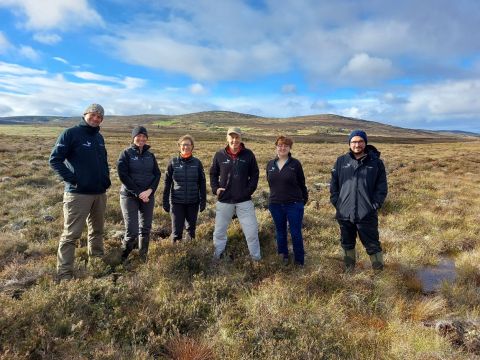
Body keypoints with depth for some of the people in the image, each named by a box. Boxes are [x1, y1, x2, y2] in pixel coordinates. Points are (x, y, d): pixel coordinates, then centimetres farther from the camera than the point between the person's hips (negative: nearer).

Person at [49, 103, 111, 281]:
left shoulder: (99, 137, 13)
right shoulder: (71, 133, -9)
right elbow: (54, 159, -11)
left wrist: (106, 178, 11)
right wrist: (71, 179, -17)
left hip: (100, 193, 7)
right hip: (78, 193, -7)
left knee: (97, 230, 18)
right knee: (71, 234, -2)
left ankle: (96, 261, 35)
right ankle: (64, 273, 7)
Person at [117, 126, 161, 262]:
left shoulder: (150, 155, 9)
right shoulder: (126, 153, -3)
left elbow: (157, 174, 6)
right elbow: (123, 176, -11)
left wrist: (149, 190, -10)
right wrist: (139, 192, -15)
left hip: (148, 196, 4)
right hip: (129, 196, -4)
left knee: (146, 229, 8)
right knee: (132, 232, -8)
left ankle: (143, 257, 24)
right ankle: (122, 258, 15)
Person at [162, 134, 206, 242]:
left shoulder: (197, 163, -1)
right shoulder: (173, 162, -2)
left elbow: (202, 183, 3)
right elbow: (167, 183, 1)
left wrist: (203, 201, 0)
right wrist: (165, 202, 0)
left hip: (193, 202, 1)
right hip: (177, 202, -1)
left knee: (191, 229, 13)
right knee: (176, 230, 1)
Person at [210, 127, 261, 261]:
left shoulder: (248, 154, -4)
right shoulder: (220, 155, -3)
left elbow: (254, 174, 4)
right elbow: (213, 174, 8)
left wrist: (250, 189, -7)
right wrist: (215, 188, -4)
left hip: (244, 200, 0)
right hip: (224, 200, 1)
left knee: (252, 230, 4)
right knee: (219, 230, 12)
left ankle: (256, 257, 22)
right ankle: (217, 256, 30)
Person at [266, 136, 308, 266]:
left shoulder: (295, 164, -6)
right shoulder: (270, 164, 5)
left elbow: (301, 183, 0)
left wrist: (304, 199, 4)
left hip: (294, 204, -4)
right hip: (275, 205, 4)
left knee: (296, 233, 3)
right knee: (280, 232, 15)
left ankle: (299, 261, 17)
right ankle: (283, 257, 30)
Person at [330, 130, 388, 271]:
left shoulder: (376, 162, 0)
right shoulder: (341, 161, 5)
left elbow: (382, 186, -1)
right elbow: (334, 184, 8)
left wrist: (375, 205, -9)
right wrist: (336, 202, -1)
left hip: (367, 214, -3)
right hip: (344, 213, 3)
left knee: (373, 245, 4)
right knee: (347, 244, 17)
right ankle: (349, 270, 34)